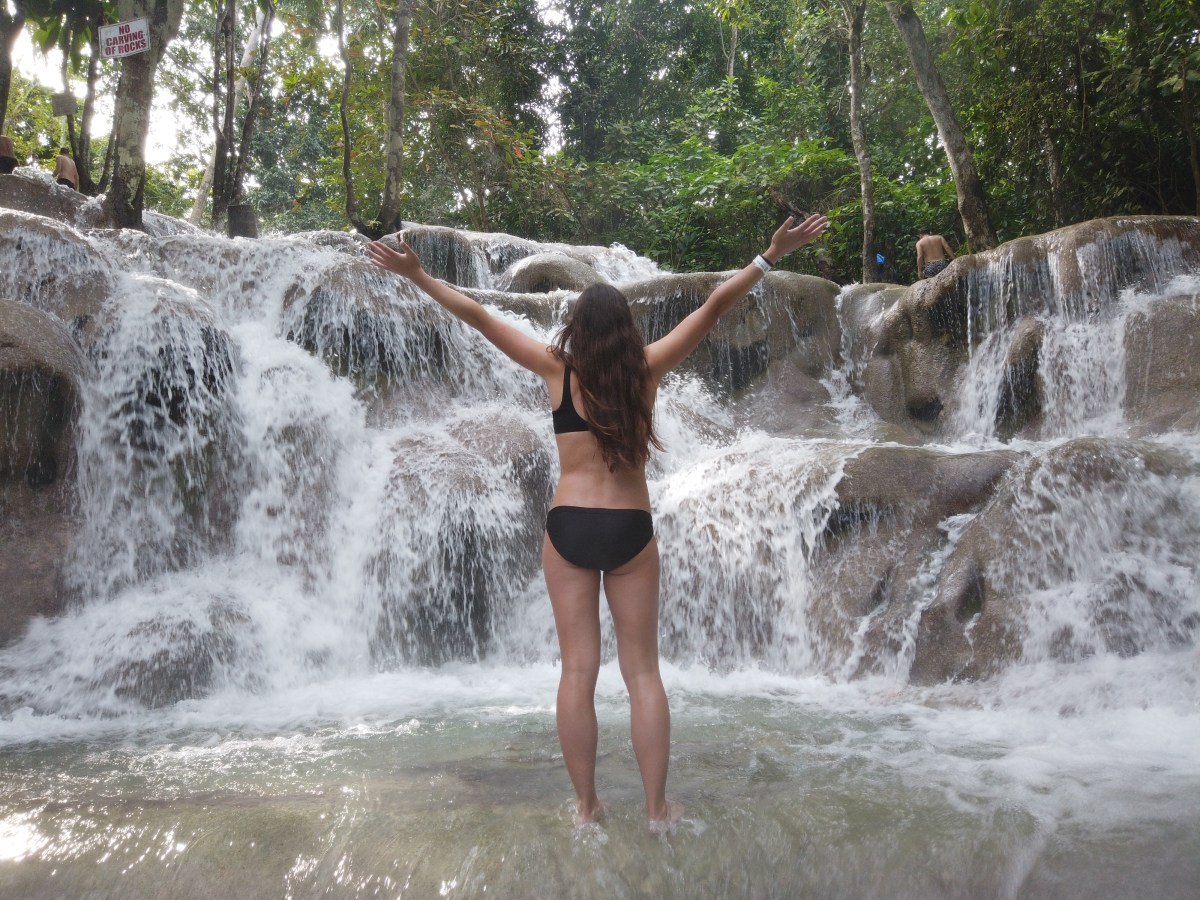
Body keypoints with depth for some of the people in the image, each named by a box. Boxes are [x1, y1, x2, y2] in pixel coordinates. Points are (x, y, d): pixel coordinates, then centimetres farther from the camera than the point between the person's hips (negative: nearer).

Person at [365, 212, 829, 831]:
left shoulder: (557, 370, -2)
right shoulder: (646, 369, -1)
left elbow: (479, 317, 1)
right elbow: (715, 305, 1)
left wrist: (417, 275, 7)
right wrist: (772, 256, 5)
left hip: (569, 527, 0)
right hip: (631, 529, 0)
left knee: (578, 670, 6)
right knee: (642, 671, 8)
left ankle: (586, 806, 12)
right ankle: (657, 808, 13)